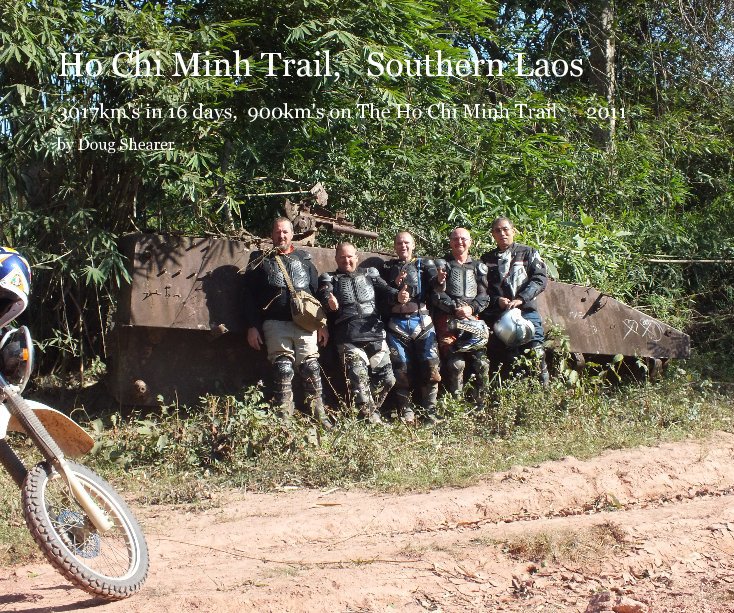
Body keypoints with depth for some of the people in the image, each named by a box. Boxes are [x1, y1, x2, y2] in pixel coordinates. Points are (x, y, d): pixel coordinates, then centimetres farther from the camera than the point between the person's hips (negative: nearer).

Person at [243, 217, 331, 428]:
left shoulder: (304, 259, 17)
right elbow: (249, 296, 7)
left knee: (311, 368, -3)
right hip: (276, 324, -1)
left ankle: (319, 415, 2)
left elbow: (317, 291, 16)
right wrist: (252, 326, -2)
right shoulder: (260, 261, 11)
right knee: (283, 369, -7)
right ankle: (284, 417, -4)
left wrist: (322, 324, 10)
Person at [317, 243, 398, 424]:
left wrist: (398, 296, -20)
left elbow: (386, 291, 4)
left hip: (375, 334, 3)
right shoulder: (329, 279, 14)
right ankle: (371, 417, -4)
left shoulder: (370, 274, 19)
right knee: (359, 379, -12)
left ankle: (369, 409, 20)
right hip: (348, 338, -2)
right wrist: (329, 302, -32)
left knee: (387, 378, 1)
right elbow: (323, 296, -6)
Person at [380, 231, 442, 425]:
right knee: (401, 369, -1)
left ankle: (430, 412, -2)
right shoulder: (387, 267, 15)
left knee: (431, 365, -9)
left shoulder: (425, 264, 10)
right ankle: (405, 412, 6)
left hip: (422, 321, -1)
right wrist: (395, 284, -9)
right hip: (396, 323, 1)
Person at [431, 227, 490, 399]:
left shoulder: (478, 267, 18)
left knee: (481, 363, -7)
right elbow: (437, 295, -1)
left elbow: (484, 295, 11)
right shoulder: (442, 265, 9)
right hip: (448, 320, -3)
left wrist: (472, 308, -8)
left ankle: (479, 397, 3)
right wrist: (455, 309, -13)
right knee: (456, 363, -17)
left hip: (473, 319, 3)